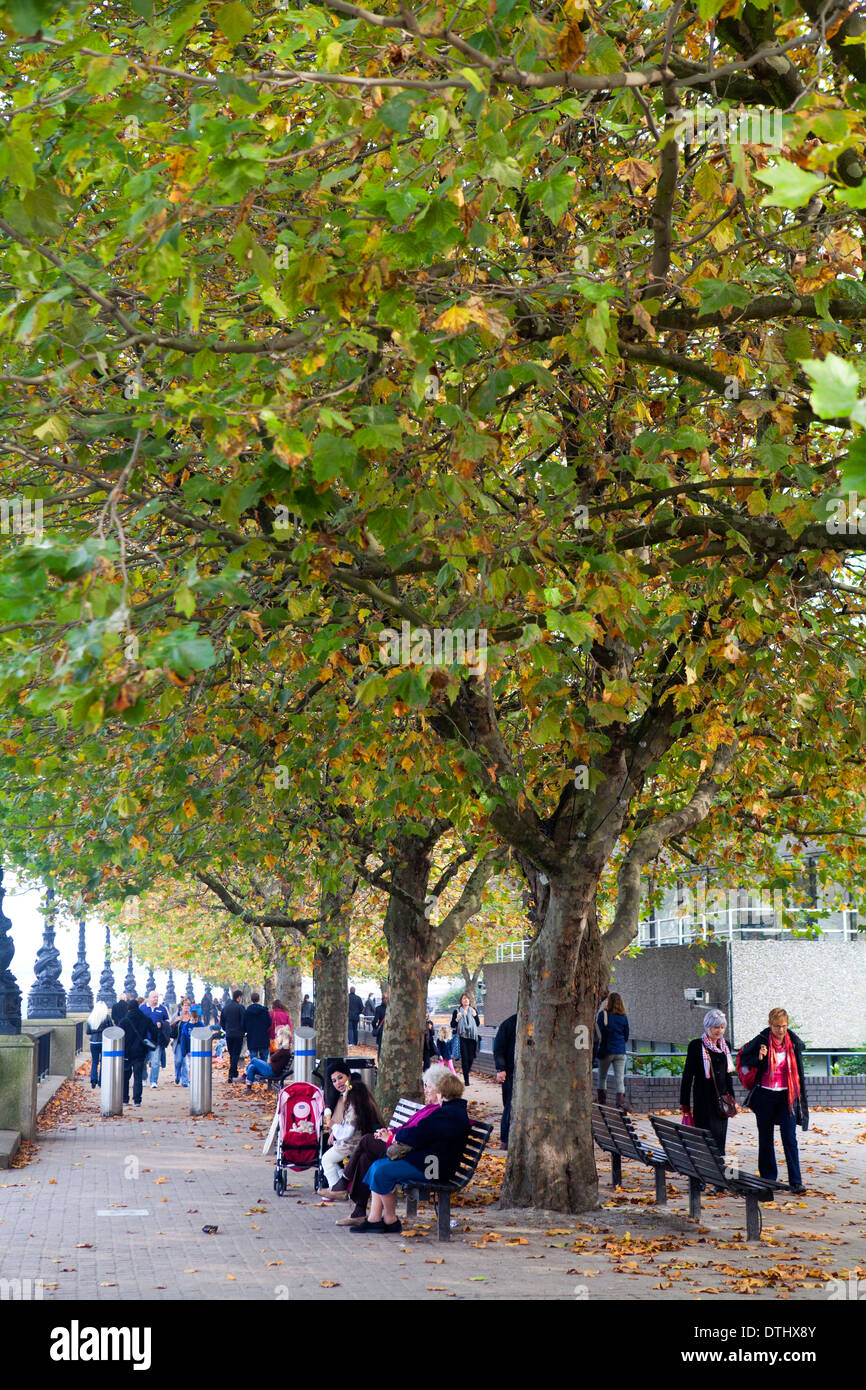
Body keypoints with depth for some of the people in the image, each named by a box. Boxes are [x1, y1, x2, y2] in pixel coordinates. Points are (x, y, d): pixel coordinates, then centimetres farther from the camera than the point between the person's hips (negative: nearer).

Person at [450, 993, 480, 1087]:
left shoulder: (474, 1011, 11)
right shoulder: (457, 1011, 4)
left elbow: (478, 1024, 10)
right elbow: (452, 1025, 4)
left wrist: (475, 1016, -6)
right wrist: (457, 1019, -15)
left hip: (472, 1037, 3)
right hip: (462, 1037, -3)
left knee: (471, 1058, 1)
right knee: (465, 1058, -9)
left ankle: (466, 1074, 22)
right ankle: (466, 1080, -8)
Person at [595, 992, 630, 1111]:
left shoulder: (603, 1014, -6)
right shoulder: (624, 1017, 3)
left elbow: (599, 1033, -7)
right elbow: (626, 1036, 11)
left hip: (606, 1051, -2)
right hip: (620, 1051, 2)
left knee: (602, 1077, 13)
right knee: (620, 1079, -1)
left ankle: (602, 1102, 11)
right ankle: (621, 1102, -17)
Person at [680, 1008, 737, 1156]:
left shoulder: (724, 1046, 10)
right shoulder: (696, 1045, -7)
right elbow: (687, 1075, -5)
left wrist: (732, 1097, 18)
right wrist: (685, 1103, -6)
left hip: (722, 1099, 6)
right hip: (703, 1100, -6)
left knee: (720, 1136, 5)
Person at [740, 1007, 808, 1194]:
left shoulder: (793, 1042, 0)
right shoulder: (761, 1041, -6)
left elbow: (798, 1071, 10)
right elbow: (743, 1059, 2)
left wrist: (800, 1096, 9)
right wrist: (759, 1058, -18)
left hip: (786, 1095, 0)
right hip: (765, 1094, 0)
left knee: (790, 1138, -6)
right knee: (766, 1138, 8)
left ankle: (796, 1181, -5)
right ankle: (768, 1178, 19)